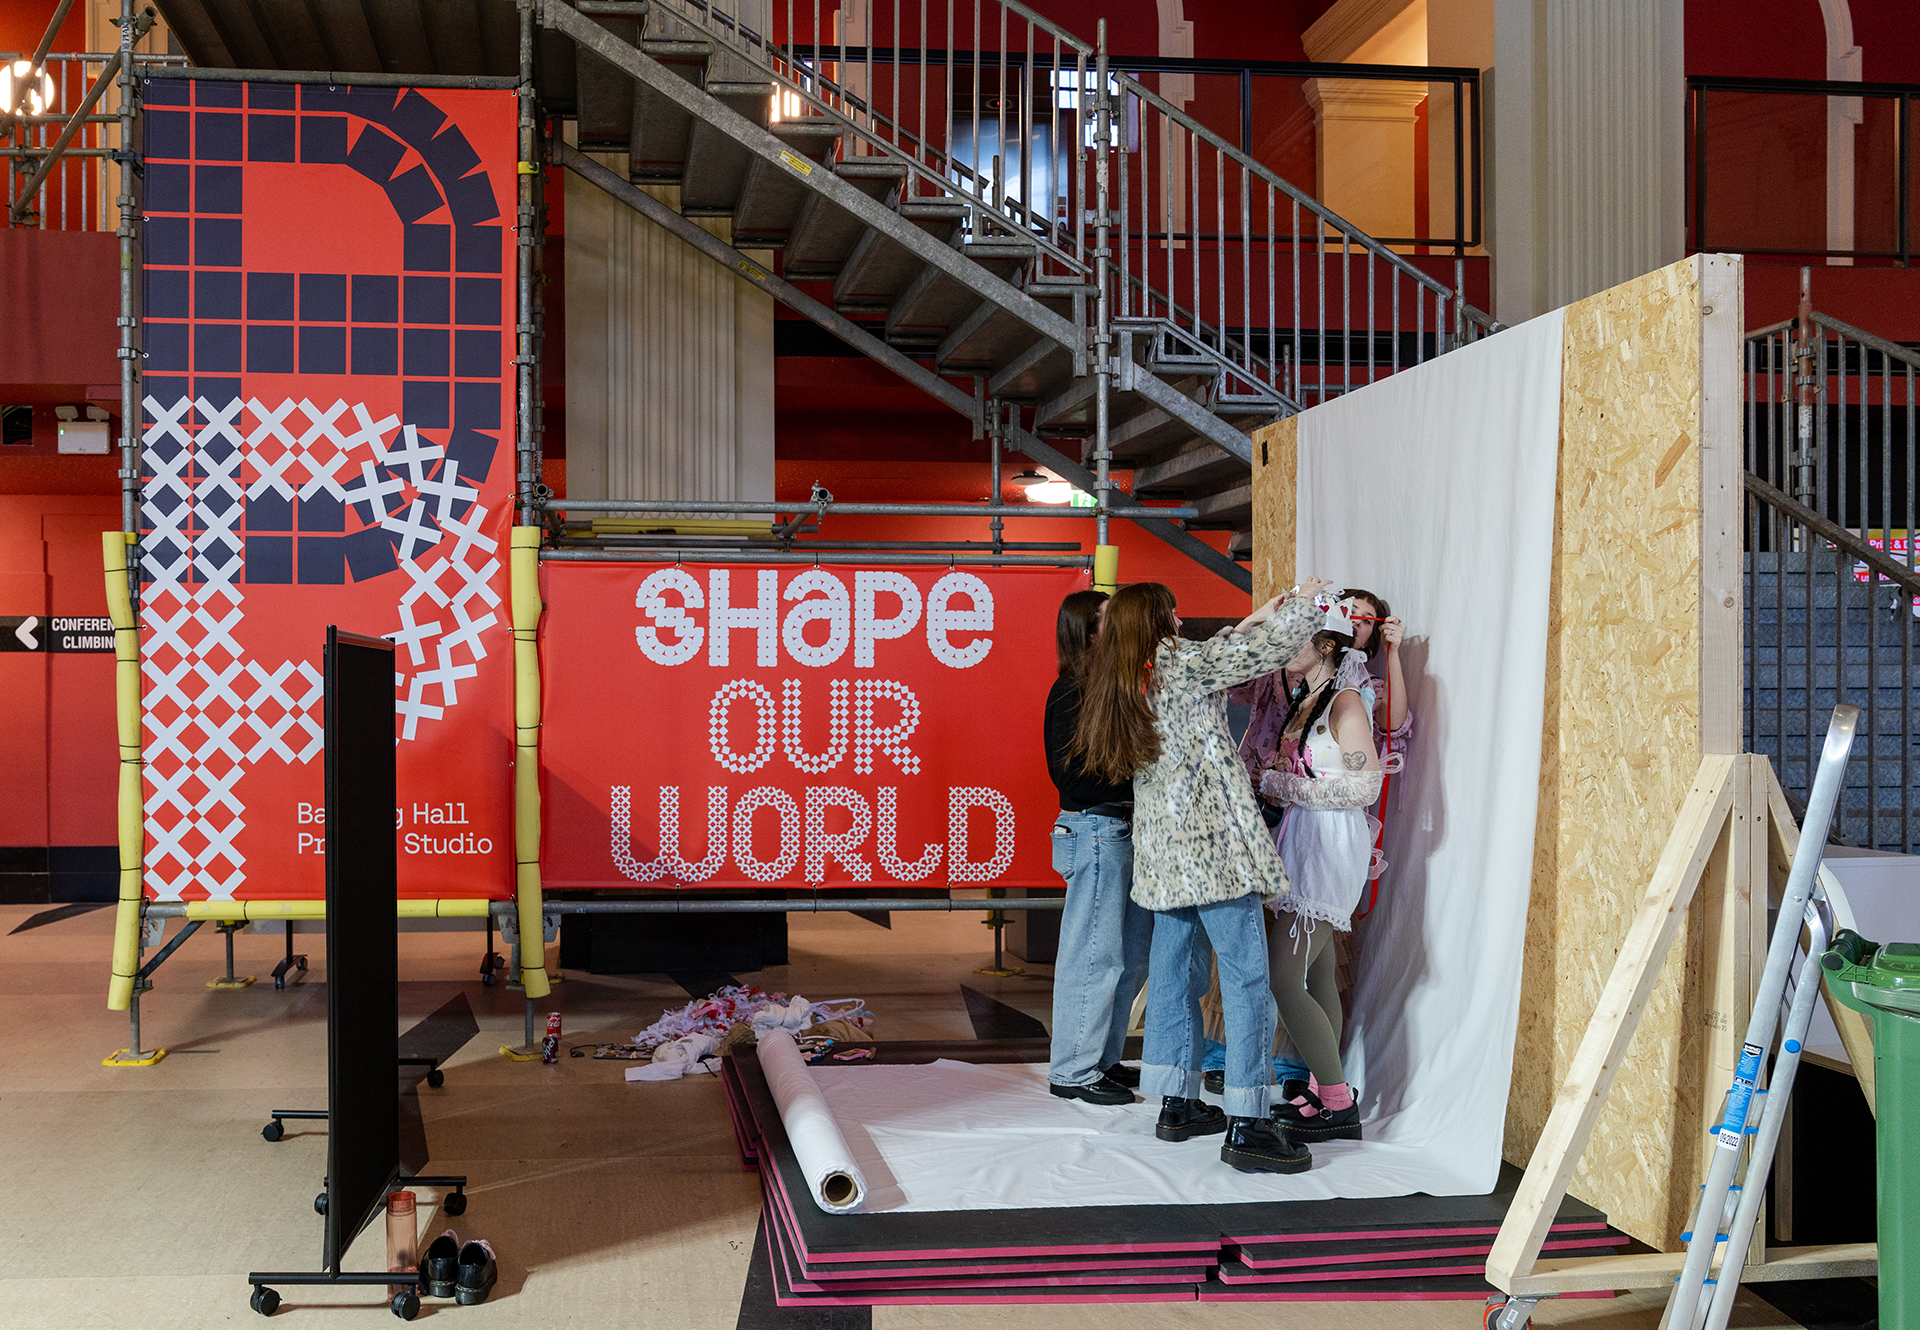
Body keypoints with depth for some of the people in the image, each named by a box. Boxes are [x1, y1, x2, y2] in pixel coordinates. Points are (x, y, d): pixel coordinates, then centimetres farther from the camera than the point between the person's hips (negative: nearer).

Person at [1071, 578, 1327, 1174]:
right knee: (1246, 977, -7)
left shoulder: (1122, 681, 14)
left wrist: (1248, 624, 30)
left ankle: (1176, 1105, 21)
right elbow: (1269, 649, -8)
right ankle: (1247, 1127, -9)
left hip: (1163, 849, 9)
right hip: (1214, 841, -9)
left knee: (1174, 974, 14)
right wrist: (1307, 602, 9)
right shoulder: (1177, 663, -9)